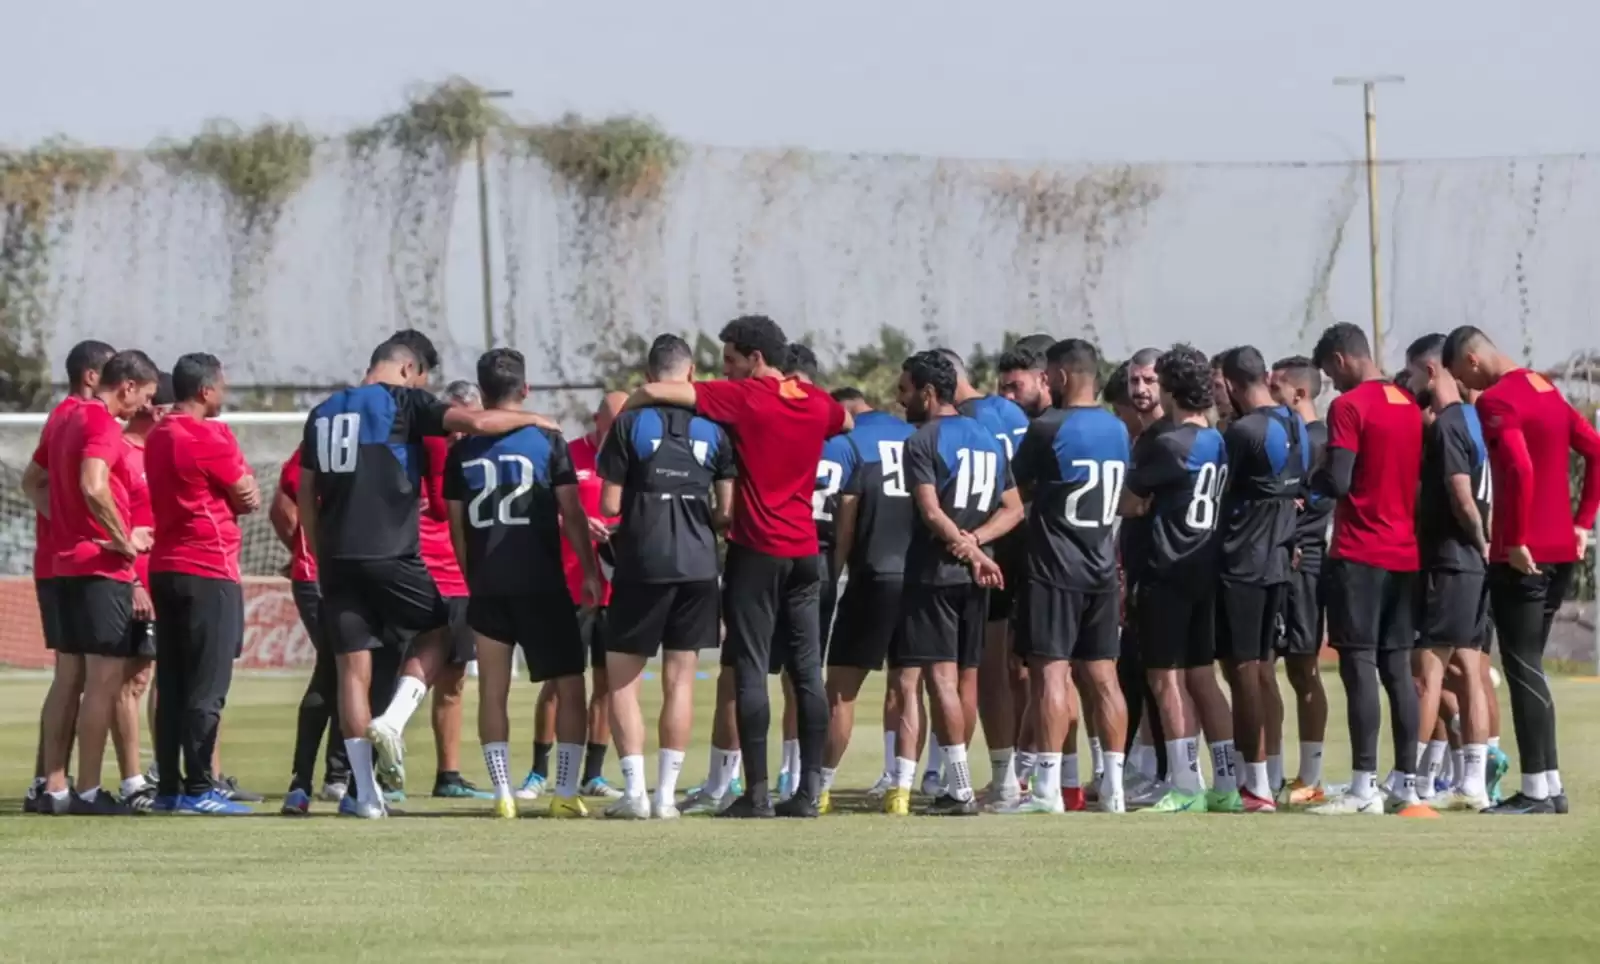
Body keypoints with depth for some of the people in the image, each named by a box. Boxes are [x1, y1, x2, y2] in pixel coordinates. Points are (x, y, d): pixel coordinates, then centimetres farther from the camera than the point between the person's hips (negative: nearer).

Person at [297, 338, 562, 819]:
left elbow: (306, 496, 18)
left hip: (336, 557, 5)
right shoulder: (404, 402, -1)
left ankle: (365, 793, 4)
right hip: (390, 554, -5)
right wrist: (531, 419, 4)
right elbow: (476, 422, -12)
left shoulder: (323, 414, 17)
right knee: (433, 635, 16)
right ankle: (392, 722, -7)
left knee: (352, 666, 6)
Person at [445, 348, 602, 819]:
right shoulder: (547, 440, -4)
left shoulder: (463, 451, 5)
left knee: (492, 690, 6)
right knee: (569, 685, 6)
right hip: (541, 583, -3)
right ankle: (566, 793, -1)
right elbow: (571, 514, -5)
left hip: (487, 584, 3)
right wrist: (590, 571, 3)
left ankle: (503, 794, 1)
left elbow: (457, 525, 9)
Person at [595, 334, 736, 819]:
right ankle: (666, 793, 6)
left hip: (642, 564, -3)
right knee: (680, 678, 8)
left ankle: (634, 790, -2)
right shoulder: (713, 427, 4)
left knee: (622, 677, 6)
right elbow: (726, 512, 4)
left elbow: (609, 506, -5)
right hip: (697, 564, 3)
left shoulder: (630, 422, -4)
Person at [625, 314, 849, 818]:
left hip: (756, 550, -6)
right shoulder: (817, 403, 7)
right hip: (805, 551, 6)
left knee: (751, 671, -3)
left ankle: (757, 792, -7)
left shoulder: (743, 398, -10)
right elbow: (846, 423, 33)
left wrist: (623, 409, 4)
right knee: (807, 672, 6)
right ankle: (809, 789, 4)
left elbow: (655, 392, -15)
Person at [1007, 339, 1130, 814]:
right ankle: (1113, 785, 8)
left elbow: (1018, 485, -1)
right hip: (1103, 569, 7)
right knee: (1102, 676, 8)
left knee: (1049, 672, -7)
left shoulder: (1048, 429, -12)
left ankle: (1048, 787, -11)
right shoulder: (1118, 431, 9)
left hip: (1054, 567, -7)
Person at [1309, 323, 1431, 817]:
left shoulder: (1349, 406, -10)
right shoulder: (1410, 405, 13)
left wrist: (1311, 480, 2)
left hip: (1359, 554, -7)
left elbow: (1338, 482, -17)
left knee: (1359, 665, -7)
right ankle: (1406, 783, 9)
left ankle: (1365, 788, -12)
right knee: (1397, 667, 9)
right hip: (1405, 553, 7)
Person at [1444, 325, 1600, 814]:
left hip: (1522, 556, -9)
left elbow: (1520, 470, -26)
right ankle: (1550, 785, 15)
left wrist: (1514, 540, -18)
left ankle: (1537, 791, -5)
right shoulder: (1546, 389, 14)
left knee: (1522, 670, -4)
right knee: (1529, 667, 15)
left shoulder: (1496, 401, -13)